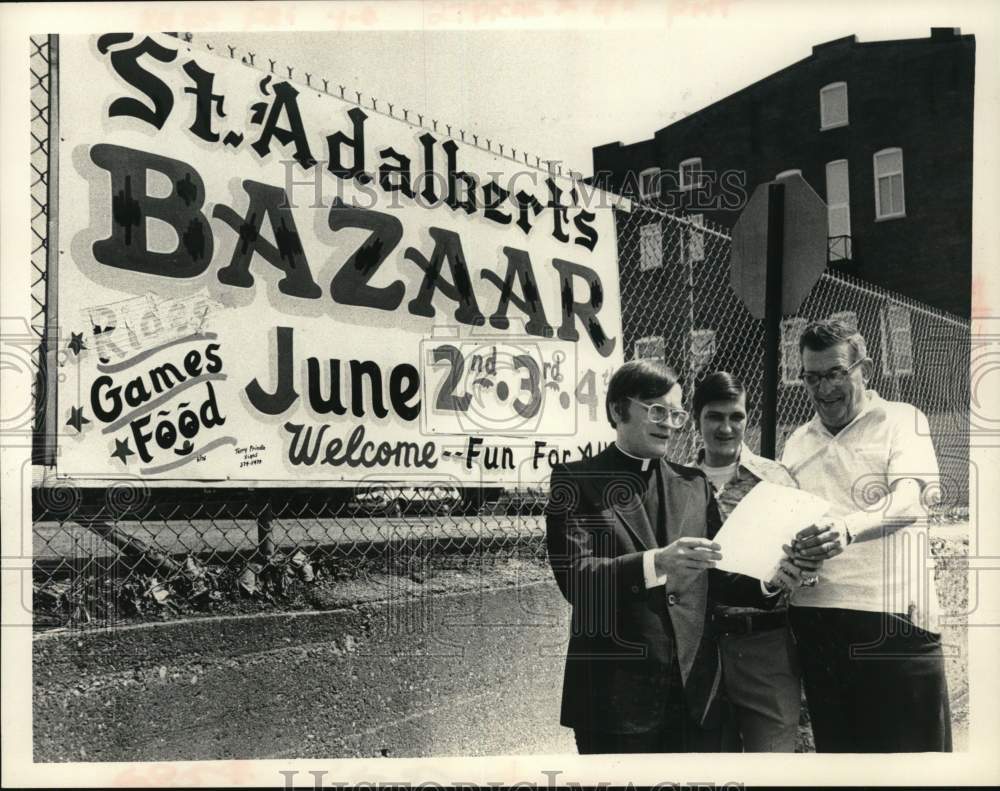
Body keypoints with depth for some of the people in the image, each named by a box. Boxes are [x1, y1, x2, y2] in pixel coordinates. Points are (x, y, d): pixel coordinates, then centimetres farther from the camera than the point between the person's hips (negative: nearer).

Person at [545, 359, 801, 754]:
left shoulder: (694, 484, 13)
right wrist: (656, 562, -26)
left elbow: (712, 575, 12)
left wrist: (767, 583, -8)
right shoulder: (576, 480, -2)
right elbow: (573, 575, -13)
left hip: (696, 692, 4)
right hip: (616, 695, -4)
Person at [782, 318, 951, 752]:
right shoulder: (797, 442, 16)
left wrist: (848, 528, -35)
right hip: (815, 619, 5)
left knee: (912, 747, -1)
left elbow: (907, 501, -15)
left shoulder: (901, 420, 2)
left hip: (893, 618, -4)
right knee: (836, 746, 12)